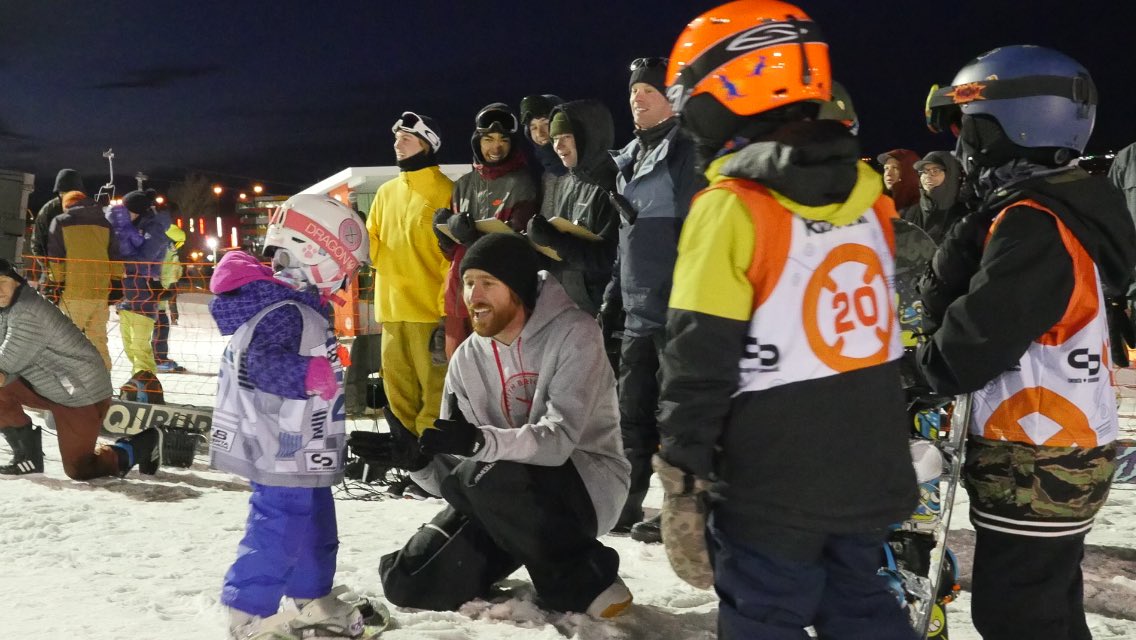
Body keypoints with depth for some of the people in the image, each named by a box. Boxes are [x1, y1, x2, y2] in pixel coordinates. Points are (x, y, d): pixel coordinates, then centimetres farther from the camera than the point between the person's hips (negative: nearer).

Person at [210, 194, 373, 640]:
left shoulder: (300, 306, 12)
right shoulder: (283, 311, -21)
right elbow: (259, 363, -34)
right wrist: (314, 374, -33)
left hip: (301, 452, 11)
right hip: (281, 452, -11)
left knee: (314, 524, 21)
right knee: (279, 531, -5)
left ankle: (313, 602, 35)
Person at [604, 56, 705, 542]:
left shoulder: (689, 152, -9)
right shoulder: (631, 159, 19)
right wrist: (612, 297, 21)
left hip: (676, 308, -9)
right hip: (638, 309, 9)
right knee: (632, 412, 13)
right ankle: (625, 505, 23)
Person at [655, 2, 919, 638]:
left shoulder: (732, 208, -17)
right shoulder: (868, 190, 3)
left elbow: (700, 361, -17)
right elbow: (894, 323, 13)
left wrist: (682, 482, -10)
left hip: (774, 490, -6)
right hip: (872, 475, 7)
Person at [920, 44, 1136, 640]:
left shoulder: (1035, 226, -23)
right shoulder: (1061, 208, 9)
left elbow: (971, 344, -24)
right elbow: (947, 308, 7)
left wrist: (909, 372, -7)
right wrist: (966, 240, -9)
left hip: (1036, 468, -10)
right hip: (1065, 453, 10)